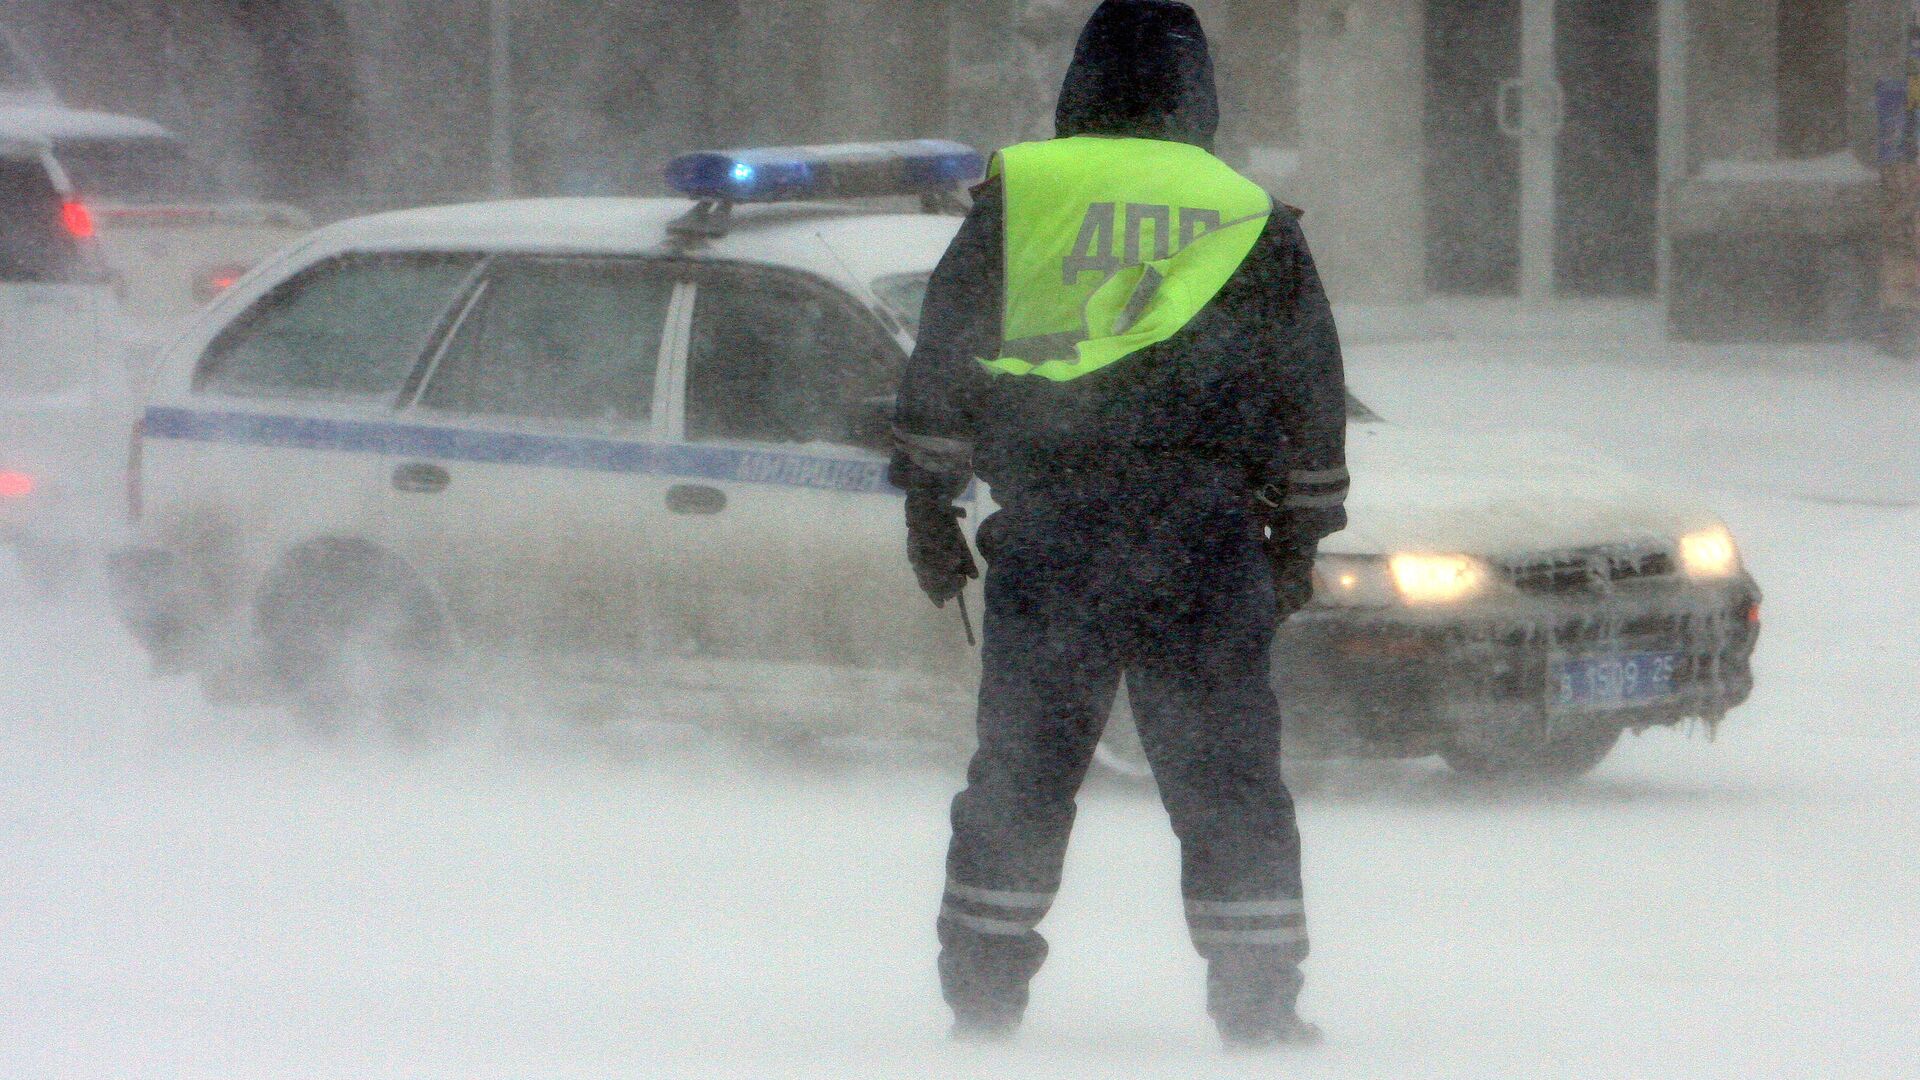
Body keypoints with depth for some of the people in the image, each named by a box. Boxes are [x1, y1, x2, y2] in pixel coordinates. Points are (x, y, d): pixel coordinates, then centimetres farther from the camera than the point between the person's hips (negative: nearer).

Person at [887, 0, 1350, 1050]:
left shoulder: (1016, 196, 4)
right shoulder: (1255, 222, 8)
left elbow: (938, 365, 5)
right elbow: (1312, 399, 13)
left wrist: (928, 502, 13)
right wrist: (1298, 539, 21)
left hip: (1046, 540, 0)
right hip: (1206, 551, 0)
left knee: (1018, 775, 8)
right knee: (1229, 779, 4)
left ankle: (983, 996, 9)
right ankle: (1258, 1009, 2)